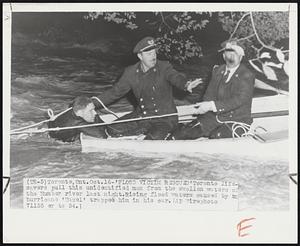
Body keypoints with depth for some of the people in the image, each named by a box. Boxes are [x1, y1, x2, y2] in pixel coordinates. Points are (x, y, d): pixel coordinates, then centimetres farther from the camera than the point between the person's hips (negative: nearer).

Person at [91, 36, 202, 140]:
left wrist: (186, 85, -53)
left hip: (164, 118, -4)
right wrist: (94, 103, -3)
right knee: (112, 130, -8)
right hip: (141, 116, 5)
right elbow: (115, 92, 8)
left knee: (154, 139, -32)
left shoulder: (164, 67, -8)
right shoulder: (131, 72, 1)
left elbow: (176, 77, -27)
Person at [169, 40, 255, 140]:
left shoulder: (247, 76, -6)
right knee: (182, 132, -15)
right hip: (214, 116, 5)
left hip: (237, 121, -4)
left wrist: (212, 106, -27)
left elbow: (239, 100, -19)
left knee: (215, 137, -32)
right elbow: (209, 95, 12)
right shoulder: (217, 71, 13)